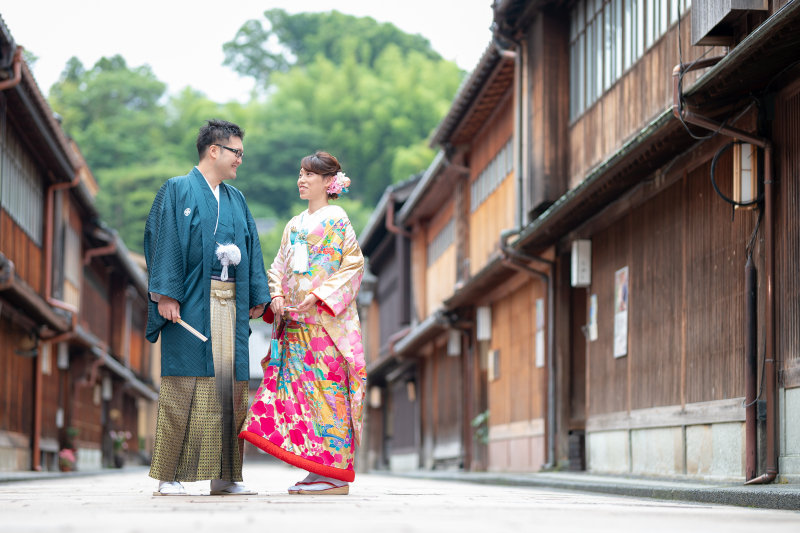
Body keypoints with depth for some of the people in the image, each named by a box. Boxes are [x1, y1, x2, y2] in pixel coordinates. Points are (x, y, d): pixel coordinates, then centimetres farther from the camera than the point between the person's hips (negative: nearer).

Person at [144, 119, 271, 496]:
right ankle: (169, 476, -4)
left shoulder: (236, 199, 20)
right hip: (191, 305, -6)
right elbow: (164, 242, -7)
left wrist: (257, 295, 9)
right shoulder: (178, 191, 1)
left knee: (229, 387, 3)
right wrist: (166, 294, -16)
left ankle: (224, 476, 7)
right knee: (183, 385, -7)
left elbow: (251, 249, 18)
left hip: (230, 304, 6)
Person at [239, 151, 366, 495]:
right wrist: (277, 294, 0)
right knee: (297, 386, 1)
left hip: (325, 318, -7)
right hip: (295, 321, 7)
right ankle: (316, 471, 3)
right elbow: (279, 266, 20)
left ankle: (336, 474, -8)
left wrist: (318, 295, -16)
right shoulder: (295, 224, 19)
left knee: (325, 388, -10)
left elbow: (353, 264, -8)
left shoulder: (337, 219, -1)